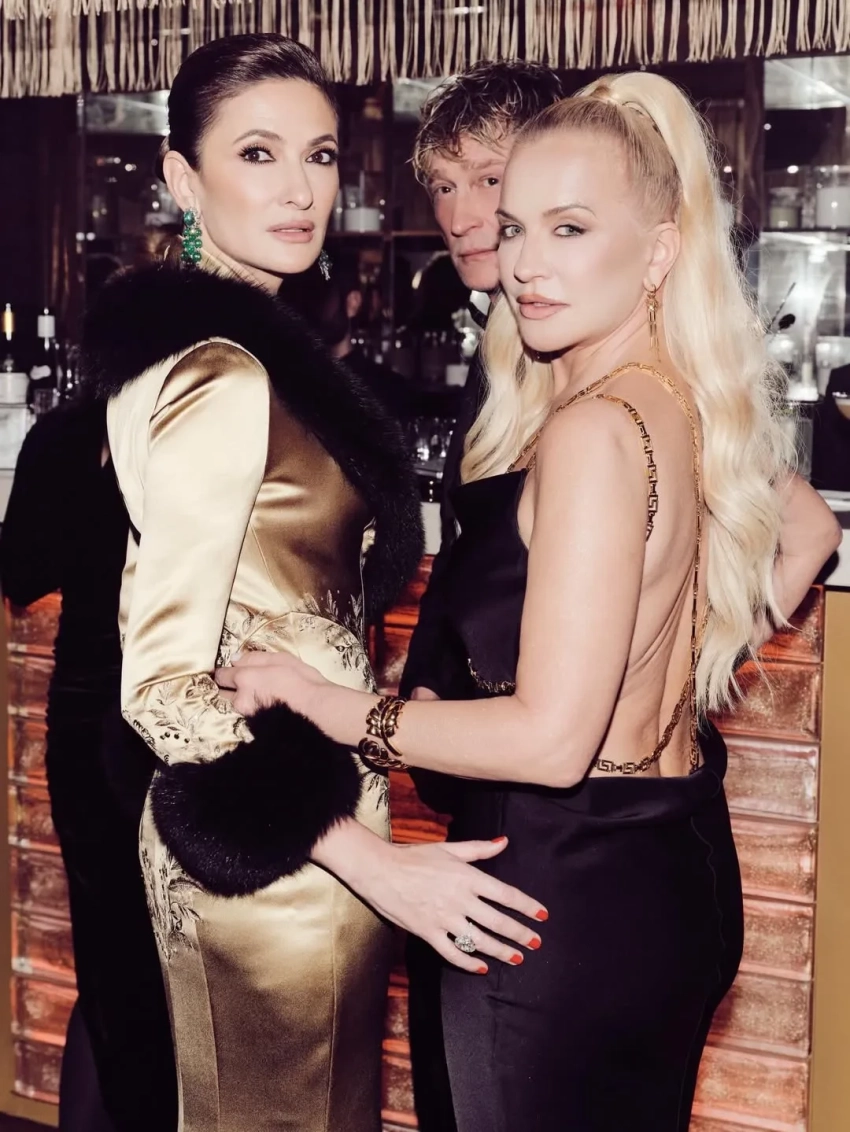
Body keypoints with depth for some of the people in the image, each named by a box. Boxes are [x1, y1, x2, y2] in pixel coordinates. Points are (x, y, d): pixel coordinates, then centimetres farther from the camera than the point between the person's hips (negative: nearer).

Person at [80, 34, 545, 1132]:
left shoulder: (236, 345, 8)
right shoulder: (223, 375, -21)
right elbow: (164, 680, -25)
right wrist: (368, 859, -26)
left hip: (254, 805, 9)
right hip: (275, 849, -9)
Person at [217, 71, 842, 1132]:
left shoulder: (596, 433, -23)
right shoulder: (689, 405, 3)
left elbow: (550, 739, -25)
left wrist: (319, 701, -15)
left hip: (571, 893, -9)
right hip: (677, 866, 9)